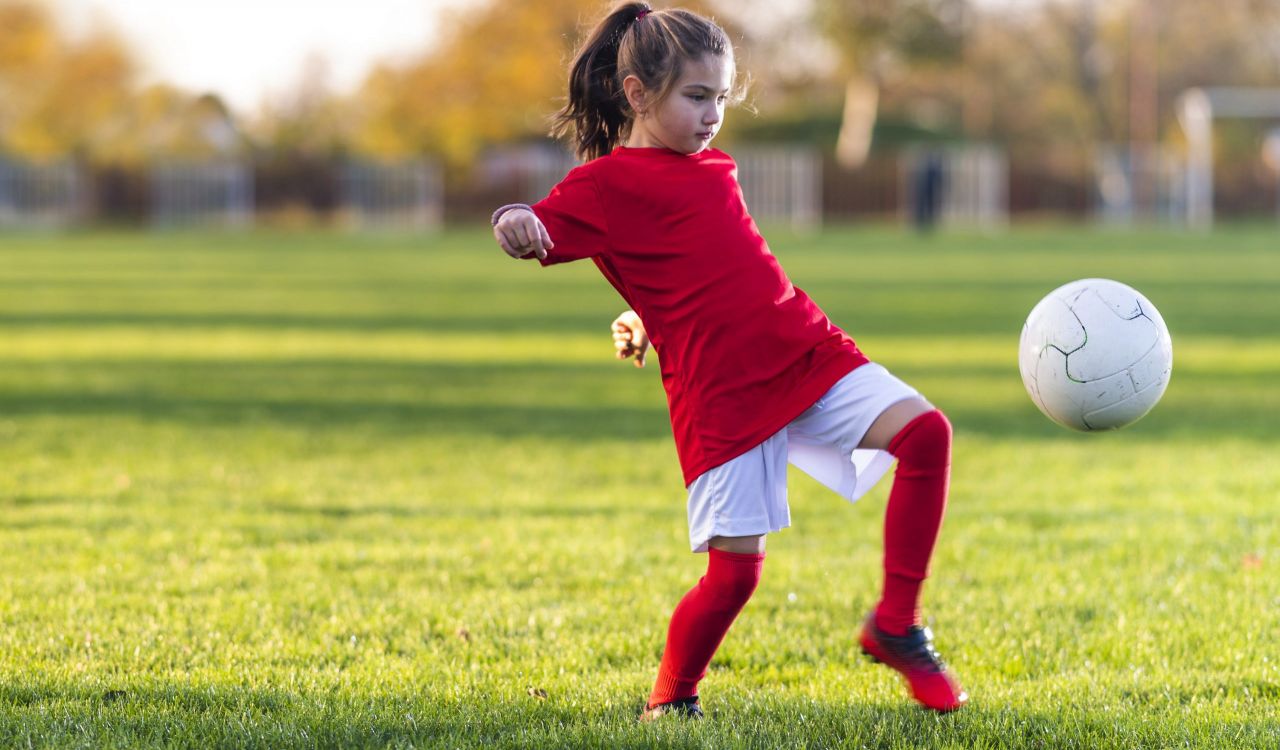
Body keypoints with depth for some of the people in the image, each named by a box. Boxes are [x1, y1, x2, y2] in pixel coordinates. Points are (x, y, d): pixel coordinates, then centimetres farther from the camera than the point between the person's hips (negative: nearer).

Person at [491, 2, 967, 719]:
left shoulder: (713, 167, 19)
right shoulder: (606, 183, -1)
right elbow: (538, 234, -10)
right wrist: (515, 222, -32)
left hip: (807, 351, 6)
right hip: (719, 391, -6)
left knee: (924, 431, -12)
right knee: (735, 567, -11)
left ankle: (895, 625, -2)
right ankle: (671, 699, 15)